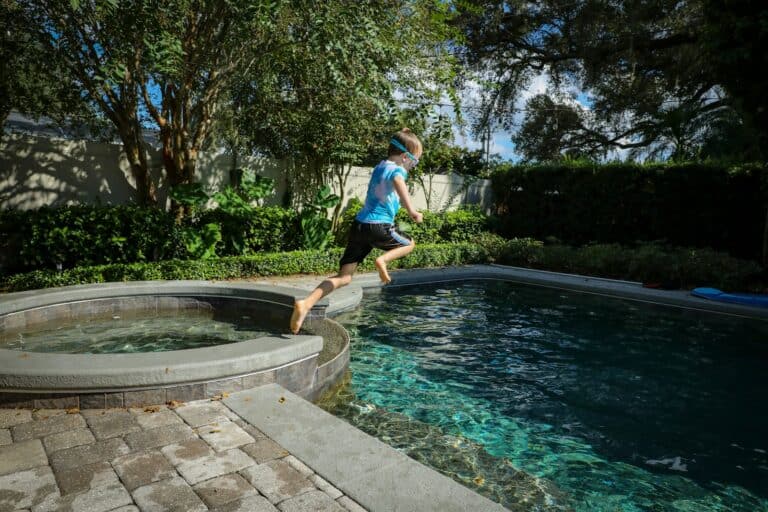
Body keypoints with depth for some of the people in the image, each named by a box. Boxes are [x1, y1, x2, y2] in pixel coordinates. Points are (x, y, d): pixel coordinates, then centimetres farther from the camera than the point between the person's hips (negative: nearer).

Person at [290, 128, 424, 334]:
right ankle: (383, 260, -7)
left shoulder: (379, 167, 23)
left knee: (344, 277, 5)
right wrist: (412, 212, -38)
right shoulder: (396, 170, -3)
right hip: (378, 227, -7)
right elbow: (399, 184, -28)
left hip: (359, 225, 7)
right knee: (409, 244, 22)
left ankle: (306, 303, -14)